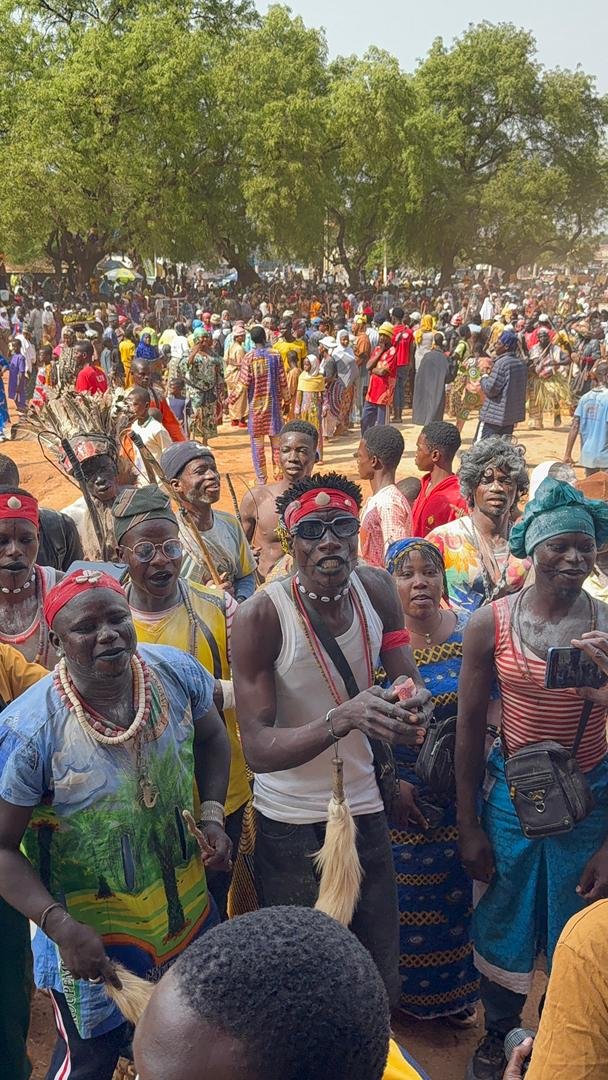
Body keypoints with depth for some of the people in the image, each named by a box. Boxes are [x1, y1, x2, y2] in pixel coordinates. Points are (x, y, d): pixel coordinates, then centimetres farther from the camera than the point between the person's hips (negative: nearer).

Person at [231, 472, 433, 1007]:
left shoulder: (376, 587, -6)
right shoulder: (260, 616, -21)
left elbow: (410, 680, -1)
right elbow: (257, 749, -23)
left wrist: (414, 701, -27)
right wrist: (342, 718, -40)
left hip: (365, 807, 4)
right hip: (290, 824, -4)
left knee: (384, 981, 14)